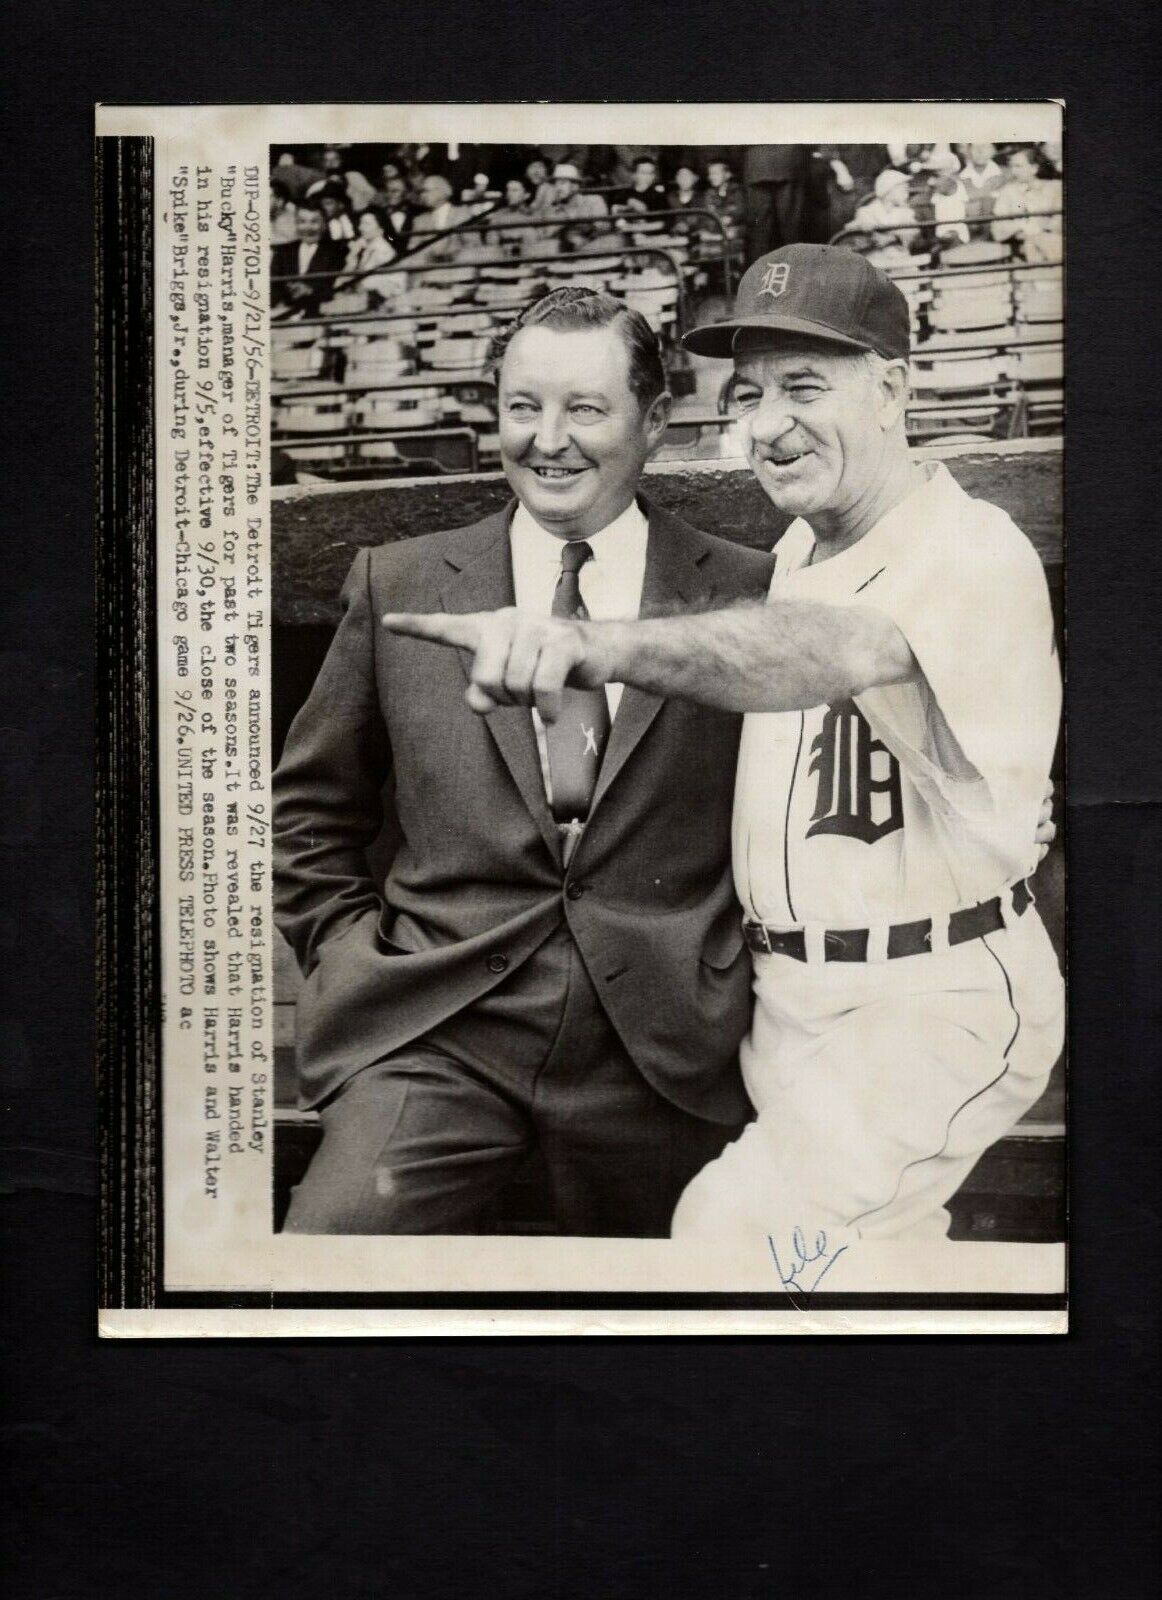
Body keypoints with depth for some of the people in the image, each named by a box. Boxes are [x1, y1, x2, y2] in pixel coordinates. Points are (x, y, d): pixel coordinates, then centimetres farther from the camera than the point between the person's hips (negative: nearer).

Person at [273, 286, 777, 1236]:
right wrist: (355, 954, 3)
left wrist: (752, 978, 3)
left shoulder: (747, 594, 1)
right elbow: (310, 812, 14)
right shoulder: (396, 584, 5)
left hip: (664, 1044, 0)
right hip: (435, 1030, 0)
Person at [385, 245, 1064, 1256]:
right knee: (877, 1243, 19)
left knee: (738, 1240, -19)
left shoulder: (976, 555, -21)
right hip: (787, 988, 8)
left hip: (932, 1005, -8)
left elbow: (829, 650, -41)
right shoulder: (801, 546, 8)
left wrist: (601, 644, -56)